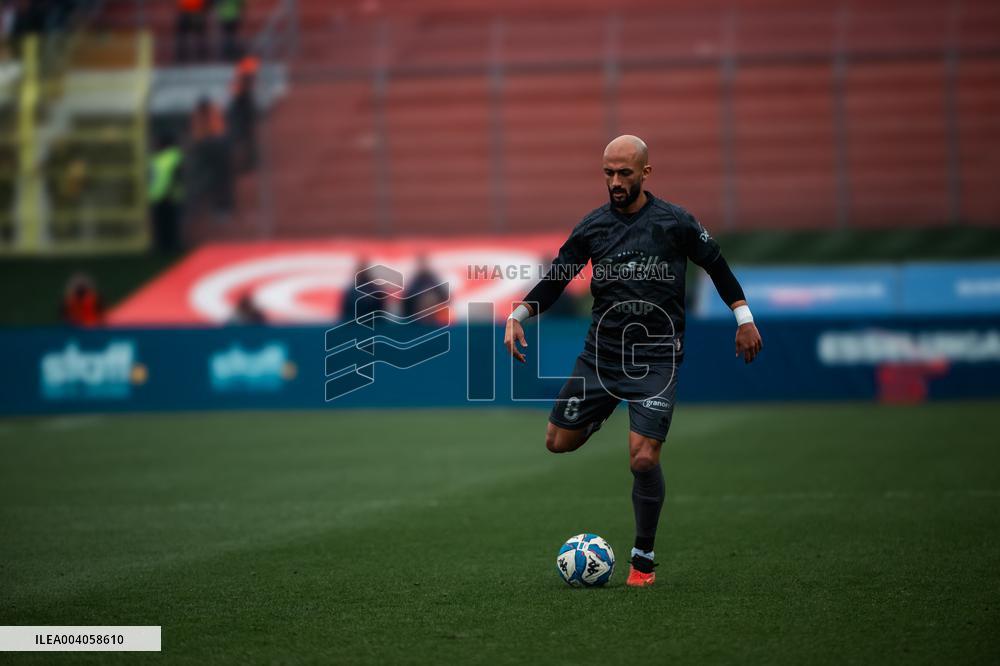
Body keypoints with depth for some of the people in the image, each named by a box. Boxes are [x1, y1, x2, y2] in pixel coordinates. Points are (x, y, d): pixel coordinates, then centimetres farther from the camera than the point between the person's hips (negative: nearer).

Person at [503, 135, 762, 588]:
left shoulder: (675, 223, -5)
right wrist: (517, 317, -3)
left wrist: (744, 317, 5)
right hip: (601, 351, 4)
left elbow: (716, 265, 8)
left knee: (643, 459, -15)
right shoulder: (592, 227, 2)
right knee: (558, 442, 6)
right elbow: (556, 278, 9)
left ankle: (644, 560, 2)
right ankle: (603, 415, 40)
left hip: (655, 358, -4)